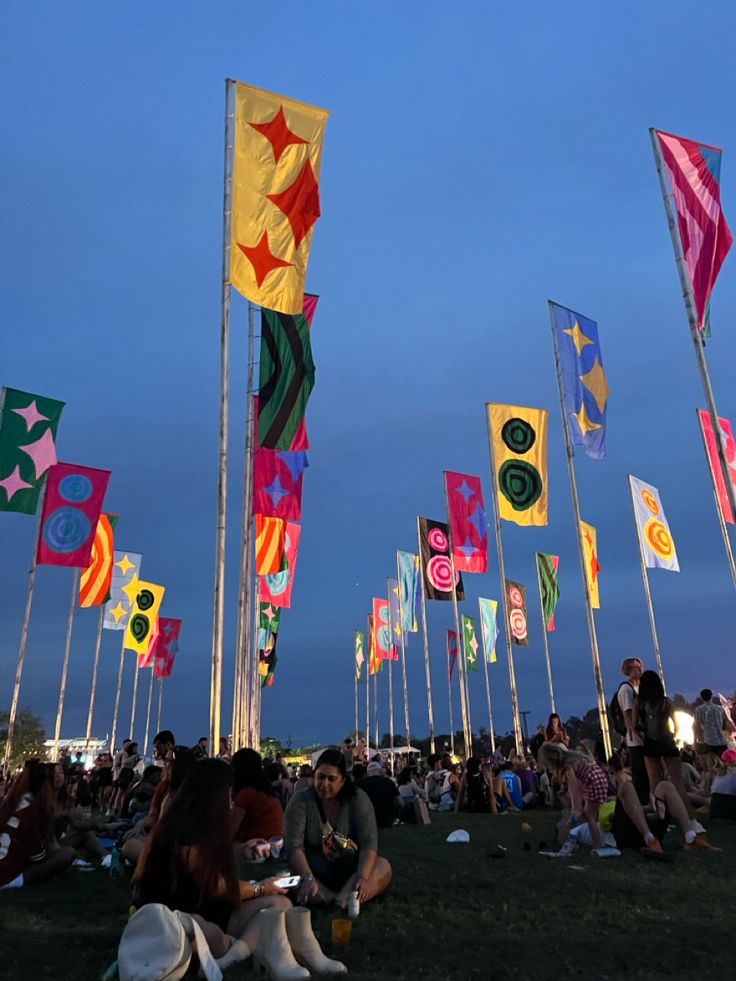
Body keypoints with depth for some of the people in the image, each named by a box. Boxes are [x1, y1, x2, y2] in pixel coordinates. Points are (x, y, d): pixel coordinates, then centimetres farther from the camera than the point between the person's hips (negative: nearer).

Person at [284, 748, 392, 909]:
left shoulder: (358, 799, -6)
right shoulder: (300, 802, -8)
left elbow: (369, 843, -15)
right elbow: (294, 847, -17)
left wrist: (363, 877, -33)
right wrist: (308, 878, -35)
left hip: (350, 874, 1)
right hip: (316, 874, -1)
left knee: (383, 867, -26)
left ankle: (340, 902, -37)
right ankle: (346, 901, -30)